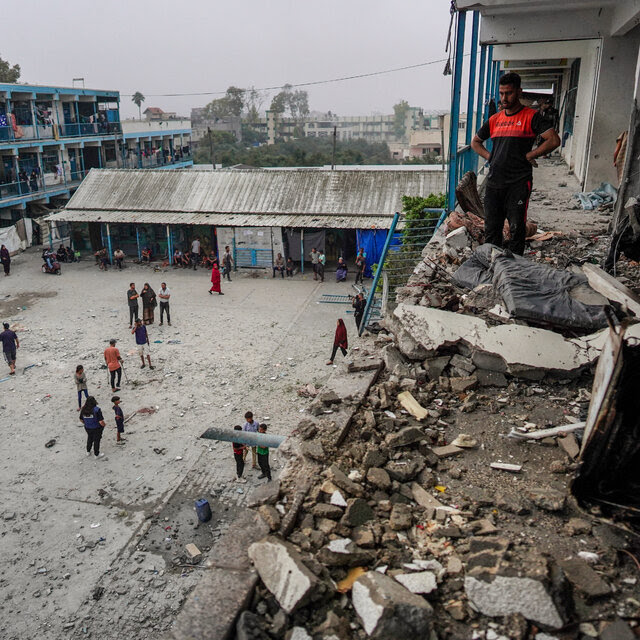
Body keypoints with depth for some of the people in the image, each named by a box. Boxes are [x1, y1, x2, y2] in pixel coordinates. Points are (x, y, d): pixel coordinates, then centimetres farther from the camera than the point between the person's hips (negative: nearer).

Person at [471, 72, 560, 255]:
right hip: (494, 182, 5)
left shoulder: (531, 116, -1)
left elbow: (554, 140, -9)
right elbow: (475, 142, 26)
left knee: (516, 228, -2)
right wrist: (489, 156, 11)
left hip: (519, 183, -5)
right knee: (491, 228, 7)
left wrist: (528, 156, -8)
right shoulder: (494, 119, 14)